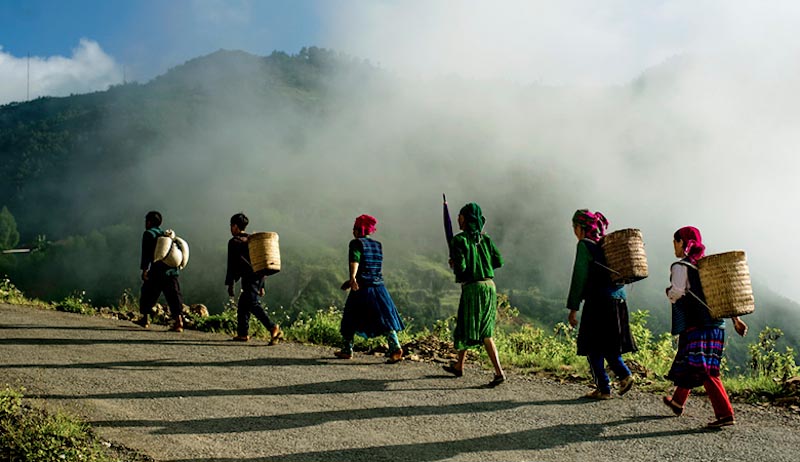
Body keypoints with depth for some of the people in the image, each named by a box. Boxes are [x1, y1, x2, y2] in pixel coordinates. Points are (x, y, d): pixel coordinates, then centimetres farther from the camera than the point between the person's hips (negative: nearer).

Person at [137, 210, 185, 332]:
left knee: (147, 296, 14)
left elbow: (147, 253, -10)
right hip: (172, 271, 5)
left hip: (157, 272, -5)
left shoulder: (149, 234, 1)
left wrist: (144, 269, -13)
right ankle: (178, 321, -16)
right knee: (174, 296, -3)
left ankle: (145, 319, 24)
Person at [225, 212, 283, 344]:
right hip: (259, 276, 8)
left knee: (254, 304, -17)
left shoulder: (234, 242, 0)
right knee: (242, 304, 19)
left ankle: (274, 329, -31)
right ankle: (242, 333, 23)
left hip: (250, 278, -8)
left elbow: (232, 264, -6)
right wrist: (261, 286, 27)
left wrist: (230, 284, -2)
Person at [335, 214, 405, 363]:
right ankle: (395, 347, -17)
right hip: (378, 287, 5)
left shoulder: (356, 243, -3)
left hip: (361, 289, -5)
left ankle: (347, 350, 21)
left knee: (350, 321, 11)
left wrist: (352, 278, -37)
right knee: (385, 319, 0)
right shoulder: (378, 245, 16)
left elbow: (354, 260, -22)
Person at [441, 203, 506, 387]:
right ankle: (459, 366, 29)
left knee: (483, 333, -3)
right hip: (489, 286, 7)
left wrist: (453, 264, 4)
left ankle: (499, 372, -10)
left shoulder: (459, 240, -10)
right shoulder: (485, 239, 7)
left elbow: (460, 267, -18)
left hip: (472, 288, -7)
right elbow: (498, 261, 5)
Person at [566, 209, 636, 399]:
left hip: (598, 300, -8)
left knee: (593, 346, 2)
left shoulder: (585, 245, -8)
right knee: (608, 343, 19)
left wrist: (573, 308, -9)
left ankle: (603, 389, 4)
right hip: (618, 298, 8)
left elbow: (579, 278, -11)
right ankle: (624, 374, 6)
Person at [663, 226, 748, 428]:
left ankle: (725, 413, -19)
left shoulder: (681, 267, -6)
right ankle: (678, 402, 39)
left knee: (703, 370, -11)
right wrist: (736, 319, 14)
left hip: (695, 325, -8)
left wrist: (668, 291, 8)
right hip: (716, 325, 8)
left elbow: (676, 294, -15)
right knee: (689, 365, 22)